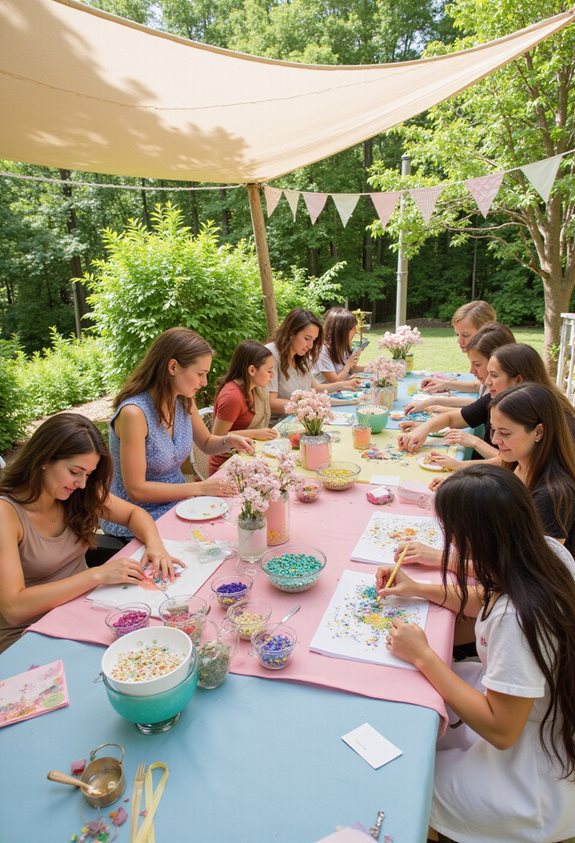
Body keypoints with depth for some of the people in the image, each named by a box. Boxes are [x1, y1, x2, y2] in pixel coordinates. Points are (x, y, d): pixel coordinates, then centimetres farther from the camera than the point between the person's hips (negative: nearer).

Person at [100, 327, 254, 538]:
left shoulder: (184, 402, -3)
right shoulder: (134, 412, -24)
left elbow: (206, 443, 16)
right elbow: (136, 489, -22)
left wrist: (228, 440, -6)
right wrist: (200, 488, -22)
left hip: (176, 503, 7)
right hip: (135, 521, -7)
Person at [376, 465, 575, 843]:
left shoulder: (517, 618, -38)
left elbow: (500, 731, -27)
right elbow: (489, 600, 7)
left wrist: (423, 656, -21)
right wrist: (421, 590, 2)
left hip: (539, 784, -7)